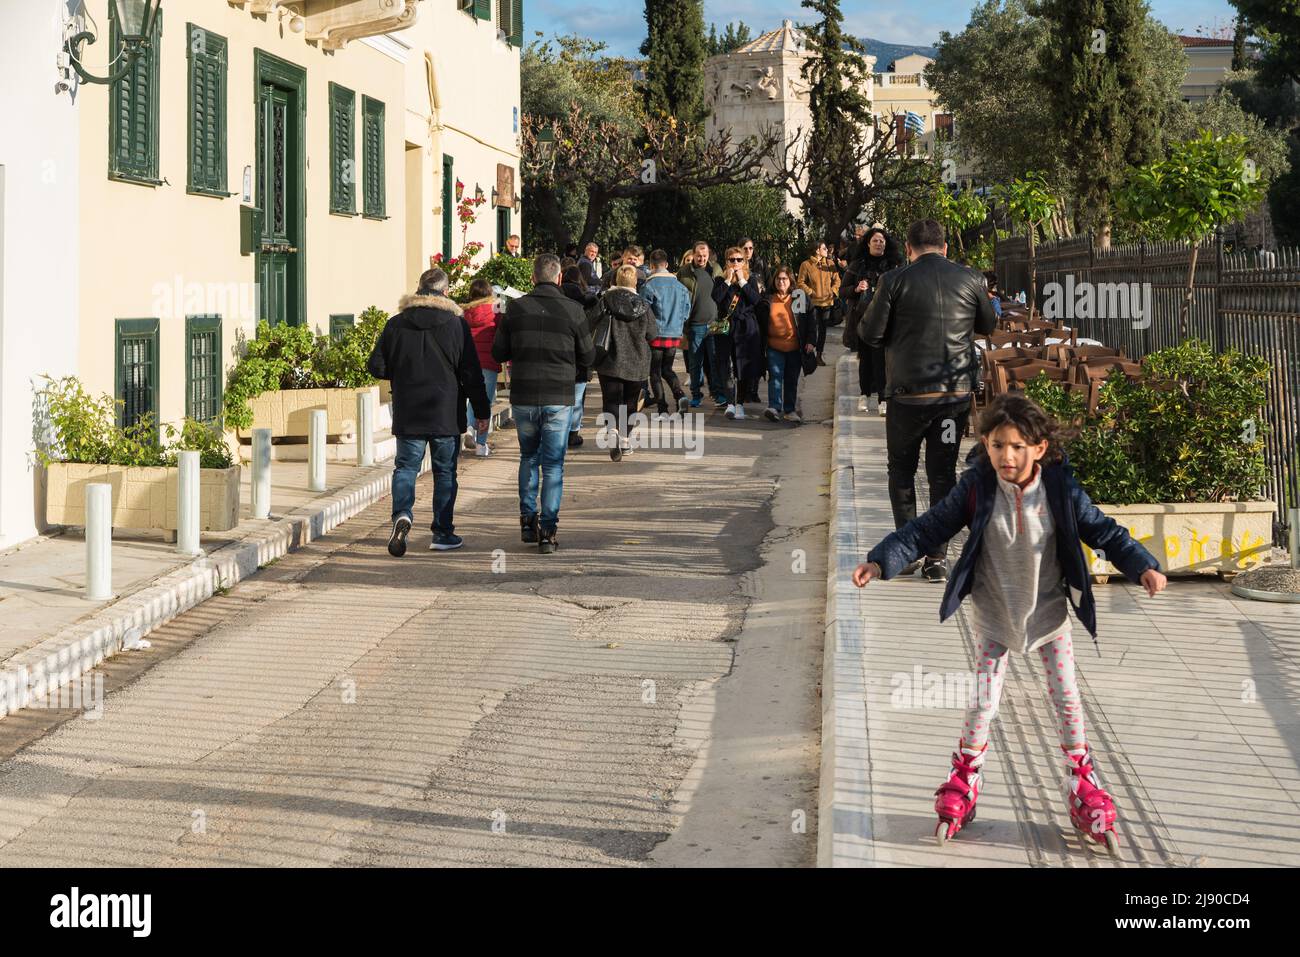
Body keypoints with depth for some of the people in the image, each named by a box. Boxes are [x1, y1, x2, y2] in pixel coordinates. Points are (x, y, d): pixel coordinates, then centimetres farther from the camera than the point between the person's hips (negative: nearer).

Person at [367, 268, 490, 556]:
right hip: (446, 414, -1)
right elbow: (471, 373, -4)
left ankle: (402, 514, -18)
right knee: (445, 472, 9)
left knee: (406, 467, 8)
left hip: (408, 413, 1)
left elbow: (376, 367, 2)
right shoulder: (457, 324, -4)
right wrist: (481, 411, 3)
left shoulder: (396, 324, 0)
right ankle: (443, 534, 11)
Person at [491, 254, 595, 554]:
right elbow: (587, 356, 1)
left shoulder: (516, 308, -3)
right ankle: (548, 531, 1)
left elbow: (498, 352, 2)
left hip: (523, 398, 2)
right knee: (553, 464, 5)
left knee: (528, 457, 21)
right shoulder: (572, 310, -6)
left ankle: (528, 518, 18)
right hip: (559, 399, -1)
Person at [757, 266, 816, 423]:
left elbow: (810, 320, 3)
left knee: (792, 380, 8)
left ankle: (789, 410, 17)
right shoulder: (767, 301, 5)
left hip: (794, 348, 1)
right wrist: (762, 344, 7)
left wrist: (811, 341, -6)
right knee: (775, 376, -14)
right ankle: (774, 407, -23)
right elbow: (760, 323, 13)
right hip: (774, 347, -1)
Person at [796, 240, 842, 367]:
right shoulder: (806, 265, -6)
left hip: (827, 301, 4)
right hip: (813, 302, -4)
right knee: (813, 328, -4)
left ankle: (819, 355, 18)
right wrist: (810, 292, -14)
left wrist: (833, 291, -6)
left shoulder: (830, 263, 6)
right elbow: (801, 282, -5)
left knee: (823, 329, 9)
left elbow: (836, 280, 9)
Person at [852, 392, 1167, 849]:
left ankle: (1083, 790, 22)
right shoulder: (976, 488, -19)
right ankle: (962, 786, 21)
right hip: (994, 616, -1)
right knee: (984, 703, 1)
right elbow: (926, 529, -15)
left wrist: (1143, 567, -23)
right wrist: (879, 562, -26)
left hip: (1049, 612, 1)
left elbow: (1104, 531, -10)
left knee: (1068, 700, 7)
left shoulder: (1061, 489, -18)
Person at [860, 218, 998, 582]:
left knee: (901, 469, 15)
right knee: (943, 472, 10)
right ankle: (937, 557, 7)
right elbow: (988, 325, 13)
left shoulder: (895, 281, -9)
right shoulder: (970, 279, -1)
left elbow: (870, 334, -6)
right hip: (957, 391, 2)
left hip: (909, 391, -2)